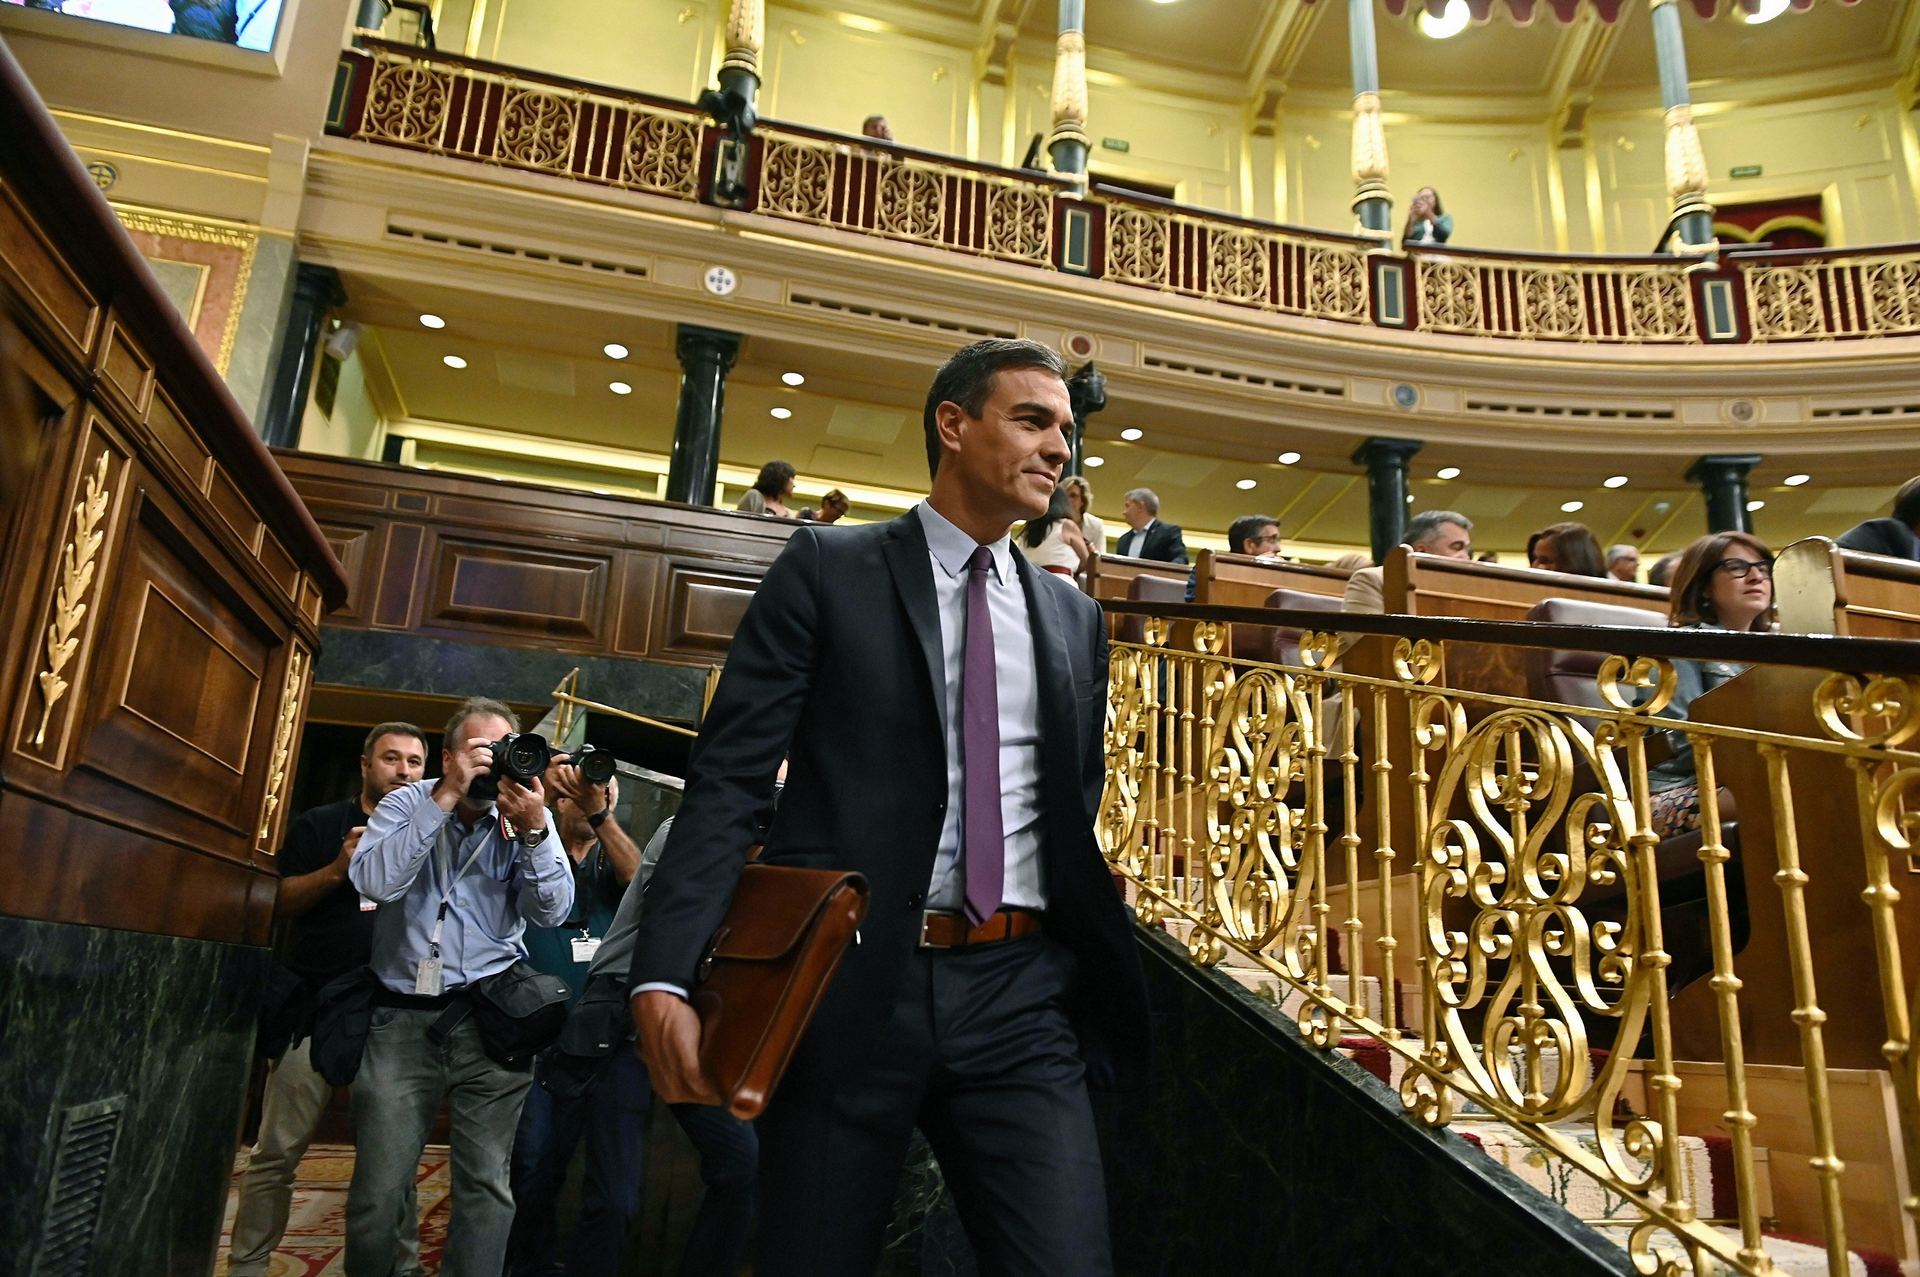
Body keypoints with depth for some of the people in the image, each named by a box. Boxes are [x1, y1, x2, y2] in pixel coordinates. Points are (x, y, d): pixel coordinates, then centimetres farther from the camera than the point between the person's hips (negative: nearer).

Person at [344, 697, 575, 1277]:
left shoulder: (525, 817, 4)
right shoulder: (408, 803, 3)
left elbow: (552, 912, -5)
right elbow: (374, 881, -15)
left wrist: (533, 830, -18)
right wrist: (445, 798, -18)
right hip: (403, 1016, 0)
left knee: (486, 1183, 4)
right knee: (378, 1188, 3)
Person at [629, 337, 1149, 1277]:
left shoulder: (1075, 618, 14)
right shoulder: (827, 571, 1)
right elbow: (727, 779, -5)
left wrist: (1097, 963, 8)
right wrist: (664, 977, -15)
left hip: (1021, 996, 3)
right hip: (852, 983, -3)